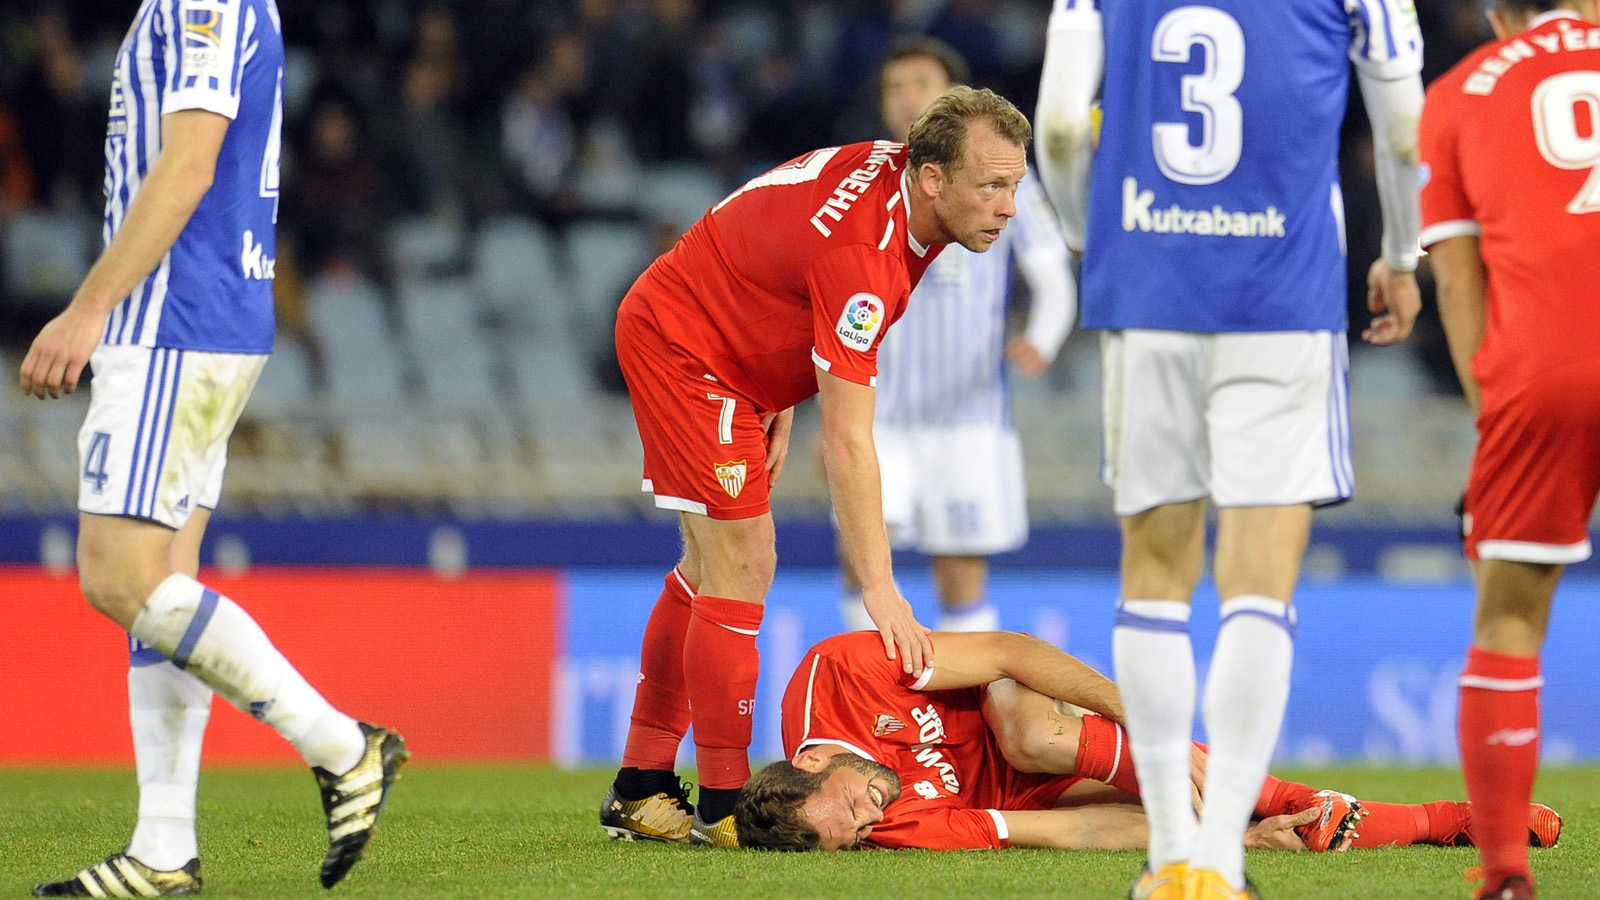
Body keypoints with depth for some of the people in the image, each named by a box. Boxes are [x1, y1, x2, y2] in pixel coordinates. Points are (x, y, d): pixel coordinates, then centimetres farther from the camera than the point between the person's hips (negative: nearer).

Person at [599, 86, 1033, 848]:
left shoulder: (893, 170, -7)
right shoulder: (859, 252, -34)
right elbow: (847, 442, -35)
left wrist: (783, 397, 11)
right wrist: (879, 588, -35)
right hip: (682, 346, -10)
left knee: (713, 570, 13)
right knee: (739, 568, -12)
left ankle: (640, 790, 18)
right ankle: (723, 805, -7)